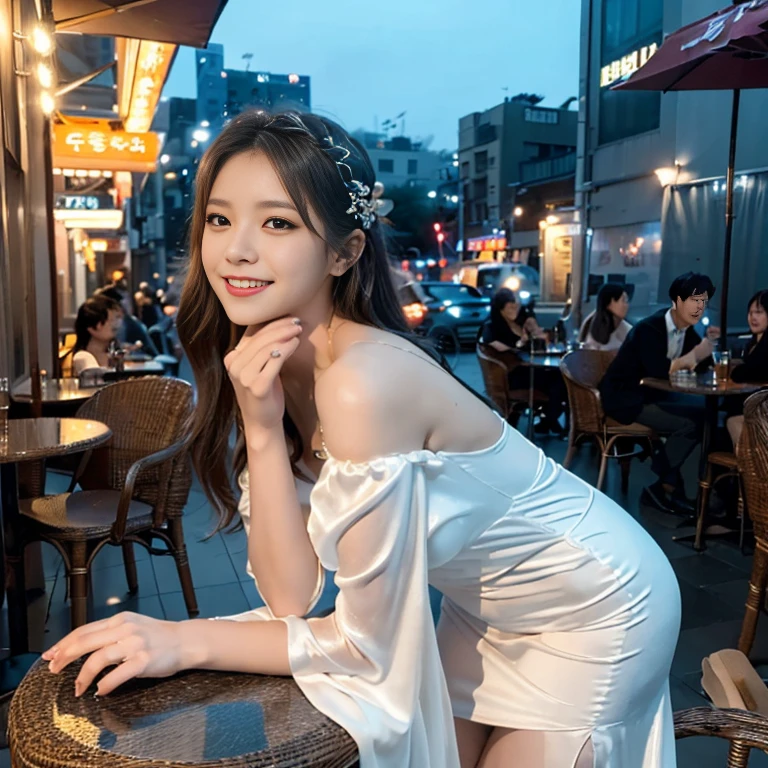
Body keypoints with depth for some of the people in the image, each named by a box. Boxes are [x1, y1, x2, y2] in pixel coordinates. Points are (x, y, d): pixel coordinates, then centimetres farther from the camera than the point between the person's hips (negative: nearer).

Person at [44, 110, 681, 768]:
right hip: (492, 607, 6)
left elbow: (369, 644, -26)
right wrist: (261, 430, -25)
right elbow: (293, 597, -15)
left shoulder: (364, 382, -34)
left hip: (594, 608, -6)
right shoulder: (275, 366, -10)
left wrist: (186, 641, -23)